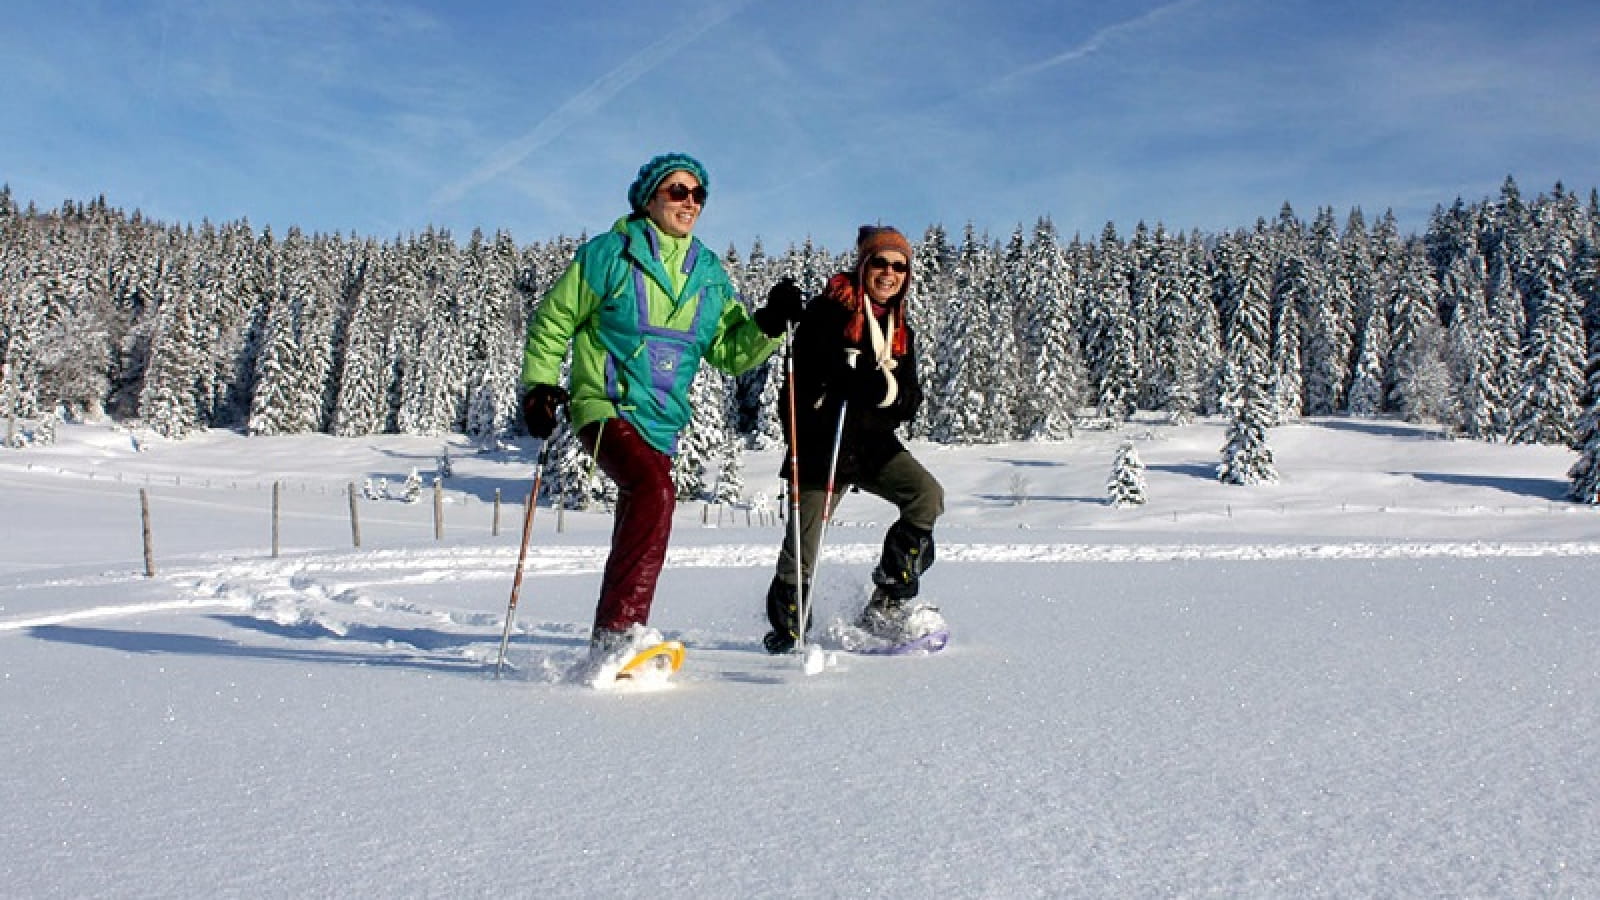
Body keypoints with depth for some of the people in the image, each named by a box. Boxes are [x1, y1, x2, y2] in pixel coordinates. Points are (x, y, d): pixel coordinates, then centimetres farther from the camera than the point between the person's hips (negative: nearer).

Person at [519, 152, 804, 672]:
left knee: (636, 535, 10)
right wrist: (540, 387, -3)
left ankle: (610, 647, 25)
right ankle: (619, 634, -29)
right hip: (606, 408, -6)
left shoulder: (709, 273, 13)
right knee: (655, 491, -30)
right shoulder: (609, 254, -1)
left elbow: (730, 354, 10)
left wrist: (768, 325, -7)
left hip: (662, 425, 6)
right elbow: (552, 322, 5)